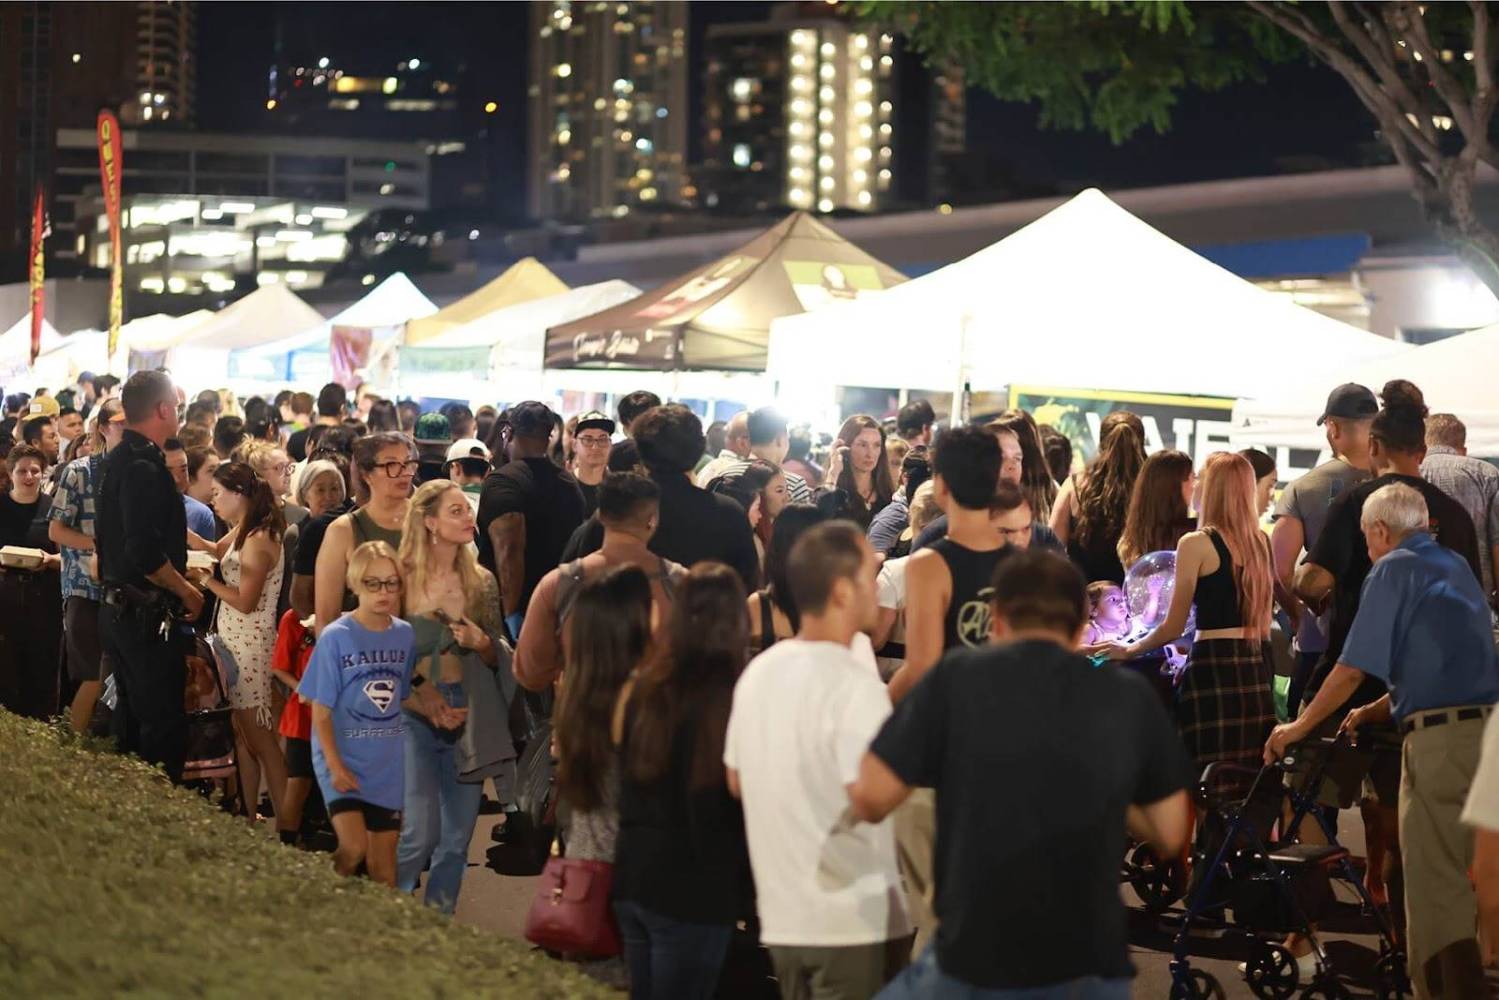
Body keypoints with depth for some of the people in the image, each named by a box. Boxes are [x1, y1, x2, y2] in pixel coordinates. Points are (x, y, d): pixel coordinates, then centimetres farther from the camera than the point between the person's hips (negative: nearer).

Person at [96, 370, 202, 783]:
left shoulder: (117, 461, 12)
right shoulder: (143, 467, -19)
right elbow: (145, 552, -26)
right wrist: (185, 590, -13)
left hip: (117, 607, 11)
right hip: (145, 614, -11)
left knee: (132, 716, 17)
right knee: (164, 723, -7)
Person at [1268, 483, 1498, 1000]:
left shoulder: (1394, 570, -1)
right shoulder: (1457, 566, 21)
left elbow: (1353, 668, -4)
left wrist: (1301, 724, 7)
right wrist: (1377, 711, 29)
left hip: (1440, 739, -7)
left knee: (1434, 885, -5)